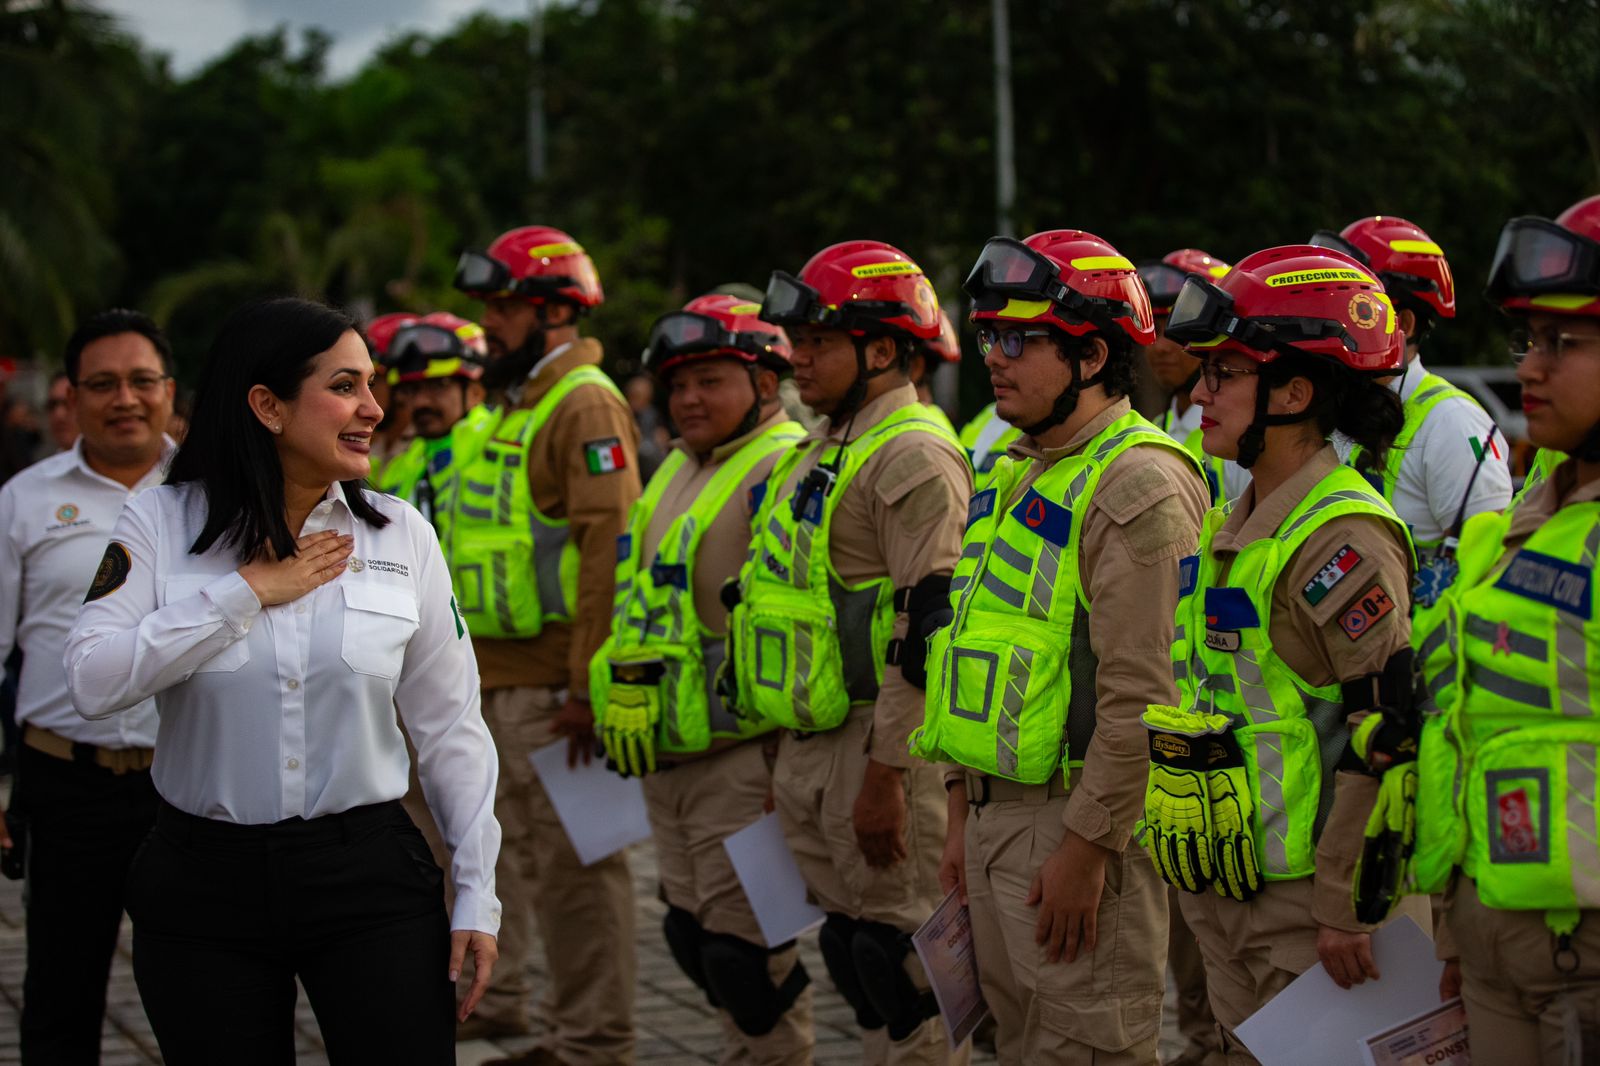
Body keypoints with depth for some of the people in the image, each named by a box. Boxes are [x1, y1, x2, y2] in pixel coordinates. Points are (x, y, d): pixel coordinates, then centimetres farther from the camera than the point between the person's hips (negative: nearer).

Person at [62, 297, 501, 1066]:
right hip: (204, 883, -1)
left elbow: (448, 727, 6)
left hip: (369, 877, 1)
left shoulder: (401, 534, 2)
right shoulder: (162, 524, -2)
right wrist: (247, 591, -13)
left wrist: (477, 891, 2)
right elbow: (93, 683, -16)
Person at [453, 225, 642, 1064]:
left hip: (552, 684, -10)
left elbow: (611, 548, -20)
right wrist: (472, 666, 21)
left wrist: (589, 685, -23)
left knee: (576, 864, -4)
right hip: (501, 679, 10)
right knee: (523, 852, 17)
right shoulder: (519, 406, 19)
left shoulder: (586, 407, -12)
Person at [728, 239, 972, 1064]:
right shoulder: (816, 454, 17)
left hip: (878, 744, -10)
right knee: (851, 948, 14)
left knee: (898, 959, -4)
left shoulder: (914, 458, -14)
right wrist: (787, 760, 22)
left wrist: (886, 772, -23)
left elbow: (928, 630, -21)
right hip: (809, 745, 10)